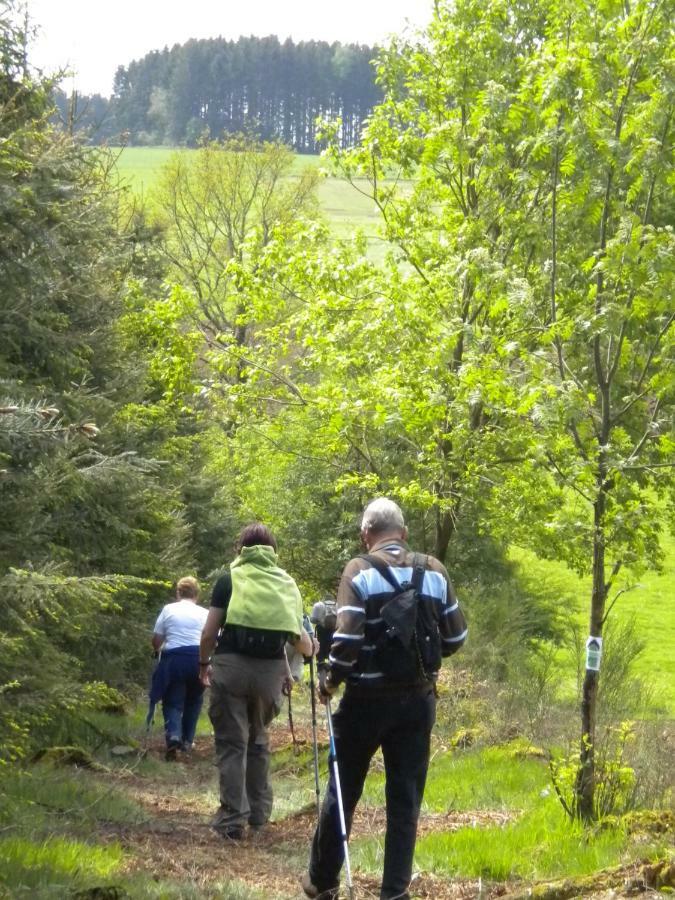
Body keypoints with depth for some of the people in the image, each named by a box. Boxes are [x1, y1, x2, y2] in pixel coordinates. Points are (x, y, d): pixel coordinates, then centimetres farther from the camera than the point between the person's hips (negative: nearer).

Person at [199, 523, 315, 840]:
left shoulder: (230, 579, 4)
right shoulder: (285, 582, 11)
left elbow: (209, 632, 0)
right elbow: (300, 638, 10)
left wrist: (204, 664, 17)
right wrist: (311, 649, 32)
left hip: (232, 663, -3)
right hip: (270, 669, 3)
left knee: (231, 743, 3)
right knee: (258, 739, 20)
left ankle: (233, 818, -1)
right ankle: (259, 813, 24)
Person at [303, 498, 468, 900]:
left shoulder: (360, 571, -9)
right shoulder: (434, 571, 2)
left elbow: (347, 638, -17)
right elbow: (455, 637, 4)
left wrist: (330, 680, -2)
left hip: (368, 699, -2)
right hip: (418, 699, 2)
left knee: (343, 791, 12)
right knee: (405, 798, 7)